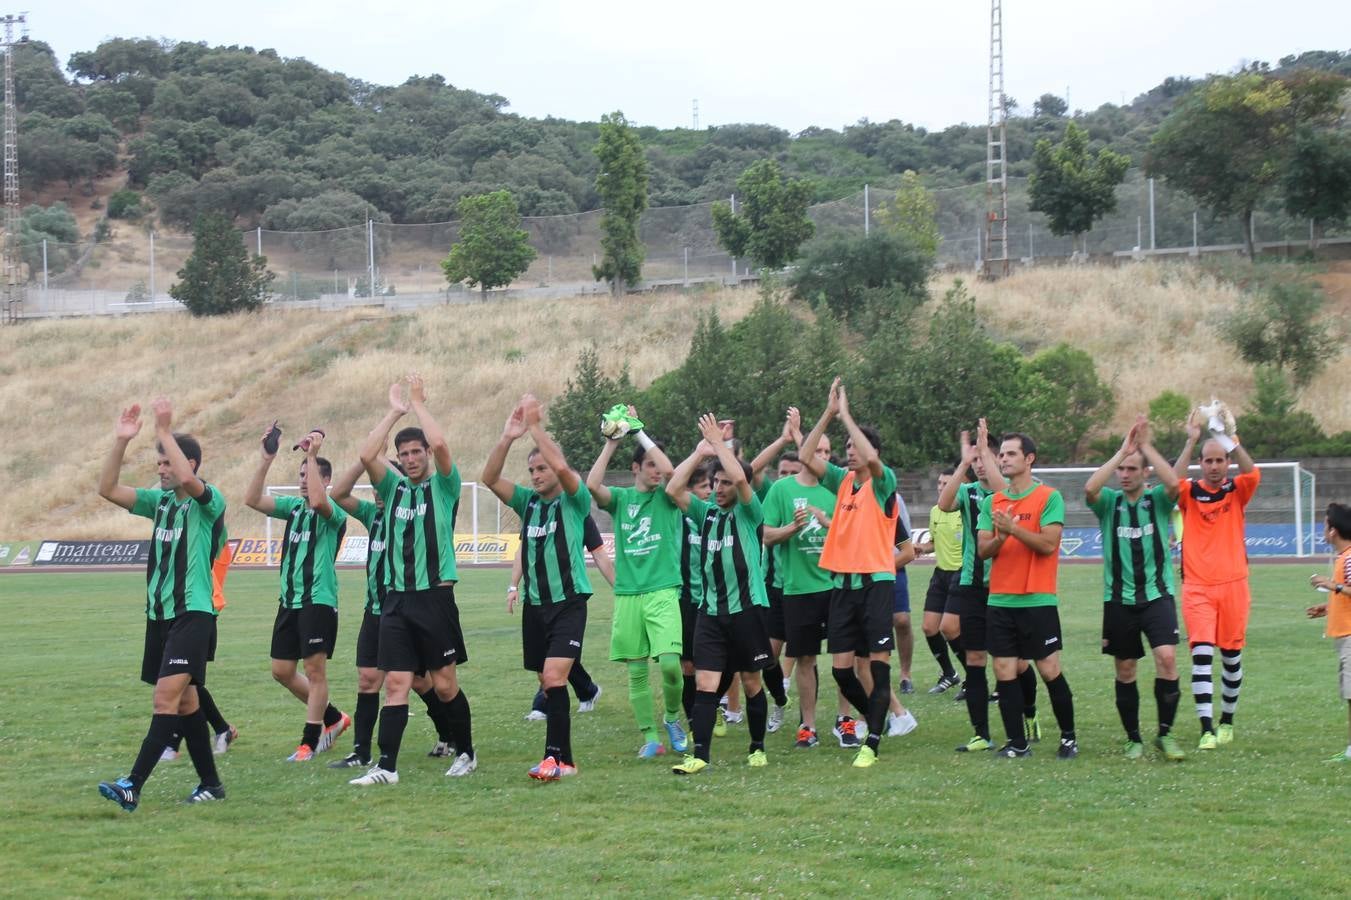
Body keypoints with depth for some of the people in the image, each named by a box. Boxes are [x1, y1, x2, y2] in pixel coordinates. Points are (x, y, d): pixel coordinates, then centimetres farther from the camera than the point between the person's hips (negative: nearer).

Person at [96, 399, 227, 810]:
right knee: (184, 700, 12)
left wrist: (164, 430, -25)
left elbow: (187, 479, -30)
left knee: (167, 695, -16)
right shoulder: (159, 500, 11)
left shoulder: (209, 502, -8)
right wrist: (120, 442, -8)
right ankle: (210, 783, 21)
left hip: (193, 614, -8)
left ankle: (132, 786, -23)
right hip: (159, 614, 8)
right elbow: (107, 489, 3)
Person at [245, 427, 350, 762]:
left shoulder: (334, 512, -6)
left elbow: (317, 500, -31)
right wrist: (266, 460, -5)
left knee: (315, 669, -5)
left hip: (318, 600, -8)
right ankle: (333, 718, 25)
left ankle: (310, 741, 2)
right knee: (282, 671, 10)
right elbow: (252, 499, 3)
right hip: (289, 600, 8)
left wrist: (312, 455, -25)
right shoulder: (294, 506, 13)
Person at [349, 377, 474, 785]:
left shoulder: (444, 486, 2)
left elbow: (440, 444, -16)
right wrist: (394, 411, -1)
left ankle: (466, 752, 20)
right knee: (395, 684, -2)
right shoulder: (393, 487, 12)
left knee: (445, 684, 3)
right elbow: (366, 455, -4)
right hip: (396, 599, 3)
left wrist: (419, 403, -5)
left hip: (435, 596, -3)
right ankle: (386, 766, -5)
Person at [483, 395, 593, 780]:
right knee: (548, 683, 9)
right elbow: (490, 478, -2)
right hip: (535, 604, 6)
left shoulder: (575, 501, -5)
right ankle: (565, 758, 16)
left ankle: (555, 756, -18)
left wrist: (535, 426, -20)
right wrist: (507, 437, -14)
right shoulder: (528, 501, 9)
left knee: (554, 677, -18)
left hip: (568, 602, -6)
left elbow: (562, 467, -24)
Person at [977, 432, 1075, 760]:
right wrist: (999, 538, -15)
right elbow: (983, 550, 5)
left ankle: (1068, 737, 14)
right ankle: (1017, 743, 10)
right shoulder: (991, 502, 11)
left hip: (1038, 600, -5)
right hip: (1000, 600, 5)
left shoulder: (1049, 497, -4)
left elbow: (1049, 543, -14)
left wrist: (1013, 528, -23)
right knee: (1004, 672, 2)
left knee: (1049, 670, -1)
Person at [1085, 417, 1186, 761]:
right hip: (1119, 598, 1)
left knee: (1167, 657, -18)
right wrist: (1122, 450, -17)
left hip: (1157, 594, -1)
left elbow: (1174, 483, -20)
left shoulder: (1158, 500, 2)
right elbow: (1089, 488, -19)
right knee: (1125, 670, 6)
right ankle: (1133, 739, 19)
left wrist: (1146, 446, -17)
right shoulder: (1109, 502, 3)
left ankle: (1165, 733, -6)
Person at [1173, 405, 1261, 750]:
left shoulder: (1236, 491, 5)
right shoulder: (1190, 492, 3)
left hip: (1233, 585, 2)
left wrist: (1232, 439, -28)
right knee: (1201, 654, -13)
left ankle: (1226, 722, 26)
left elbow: (1252, 473, -16)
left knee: (1231, 657, 9)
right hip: (1197, 587, -1)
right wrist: (1191, 441, -26)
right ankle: (1207, 730, -16)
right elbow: (1173, 480, -19)